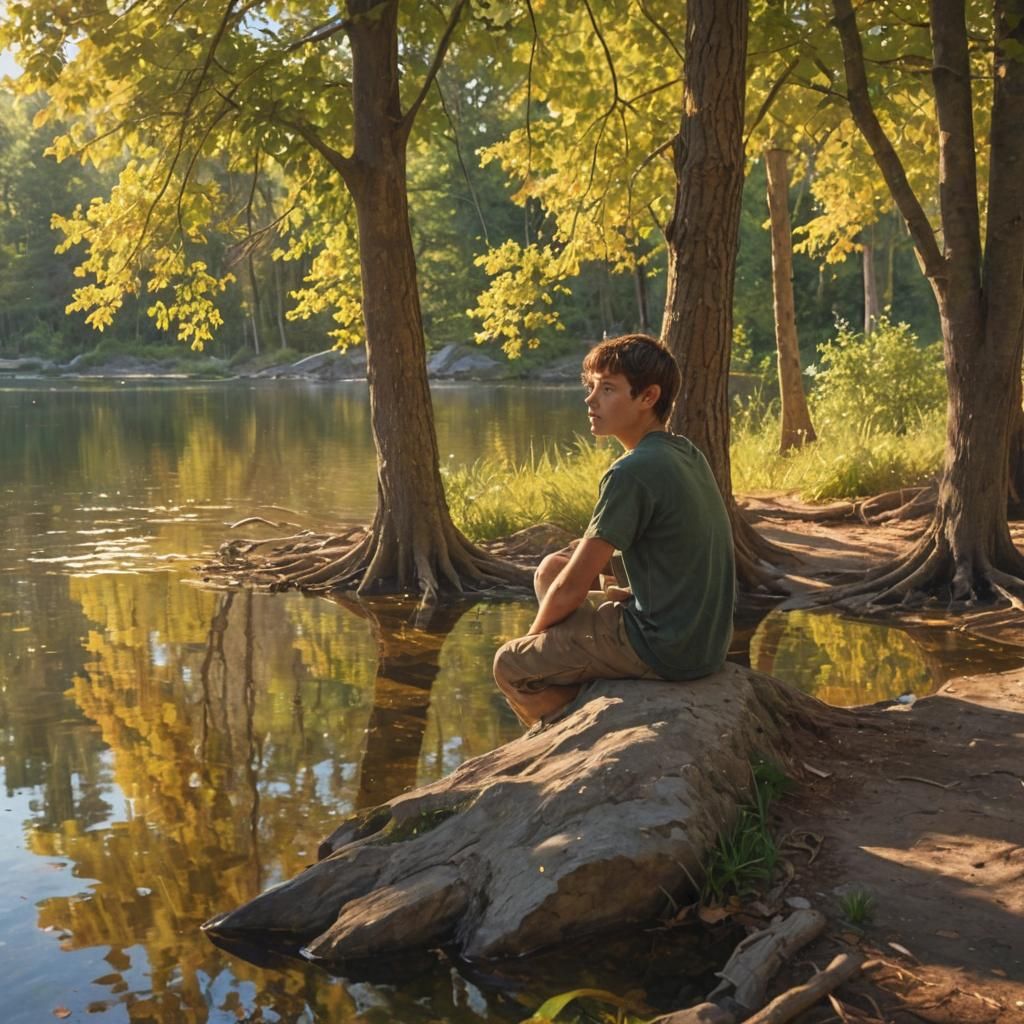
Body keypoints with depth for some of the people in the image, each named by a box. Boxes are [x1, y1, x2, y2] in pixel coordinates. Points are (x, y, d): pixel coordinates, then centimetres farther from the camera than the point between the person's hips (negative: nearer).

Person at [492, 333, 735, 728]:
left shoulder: (632, 472, -21)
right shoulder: (687, 454, 5)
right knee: (550, 568, 22)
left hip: (663, 649, -9)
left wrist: (534, 634, 3)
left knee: (510, 665, 2)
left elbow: (571, 588, -15)